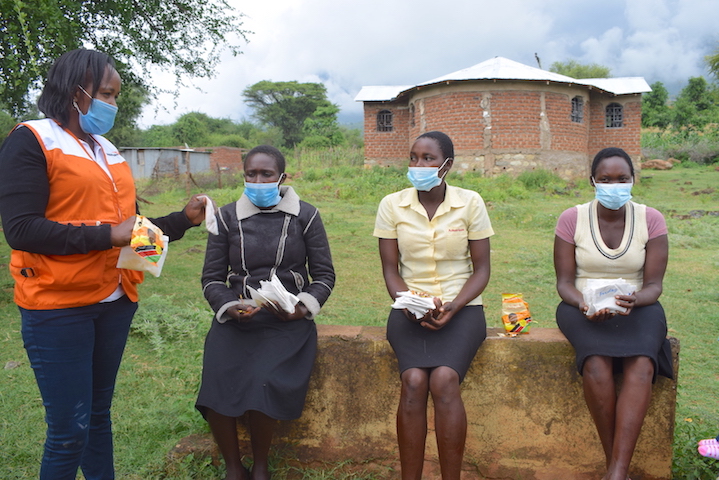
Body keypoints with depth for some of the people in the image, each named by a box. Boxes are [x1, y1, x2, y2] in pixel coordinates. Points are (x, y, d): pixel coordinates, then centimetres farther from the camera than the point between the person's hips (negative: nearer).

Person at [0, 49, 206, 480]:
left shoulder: (109, 151, 15)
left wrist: (183, 220, 6)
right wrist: (107, 236, -19)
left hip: (115, 303, 7)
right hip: (58, 309, -6)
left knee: (99, 414, 17)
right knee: (70, 428, 0)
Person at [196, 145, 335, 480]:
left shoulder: (305, 216, 5)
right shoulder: (227, 217, 8)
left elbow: (324, 274, 6)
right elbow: (212, 277, 9)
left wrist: (304, 307, -11)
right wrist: (229, 307, -10)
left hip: (288, 321, -2)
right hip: (235, 319, 2)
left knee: (263, 385, -27)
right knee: (217, 385, -23)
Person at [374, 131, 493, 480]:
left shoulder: (470, 203, -2)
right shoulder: (392, 205, 1)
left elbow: (481, 269, 1)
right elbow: (390, 270, 4)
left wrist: (452, 307, -14)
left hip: (461, 307, -1)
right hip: (410, 308, 1)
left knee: (444, 379, -27)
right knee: (414, 380, -26)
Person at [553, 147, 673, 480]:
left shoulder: (651, 220, 1)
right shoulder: (572, 219, -2)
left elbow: (653, 284, -1)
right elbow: (564, 282, -2)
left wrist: (634, 300, -24)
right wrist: (584, 305, -23)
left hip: (637, 306, 1)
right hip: (583, 306, -1)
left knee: (641, 365, -32)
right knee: (597, 365, -32)